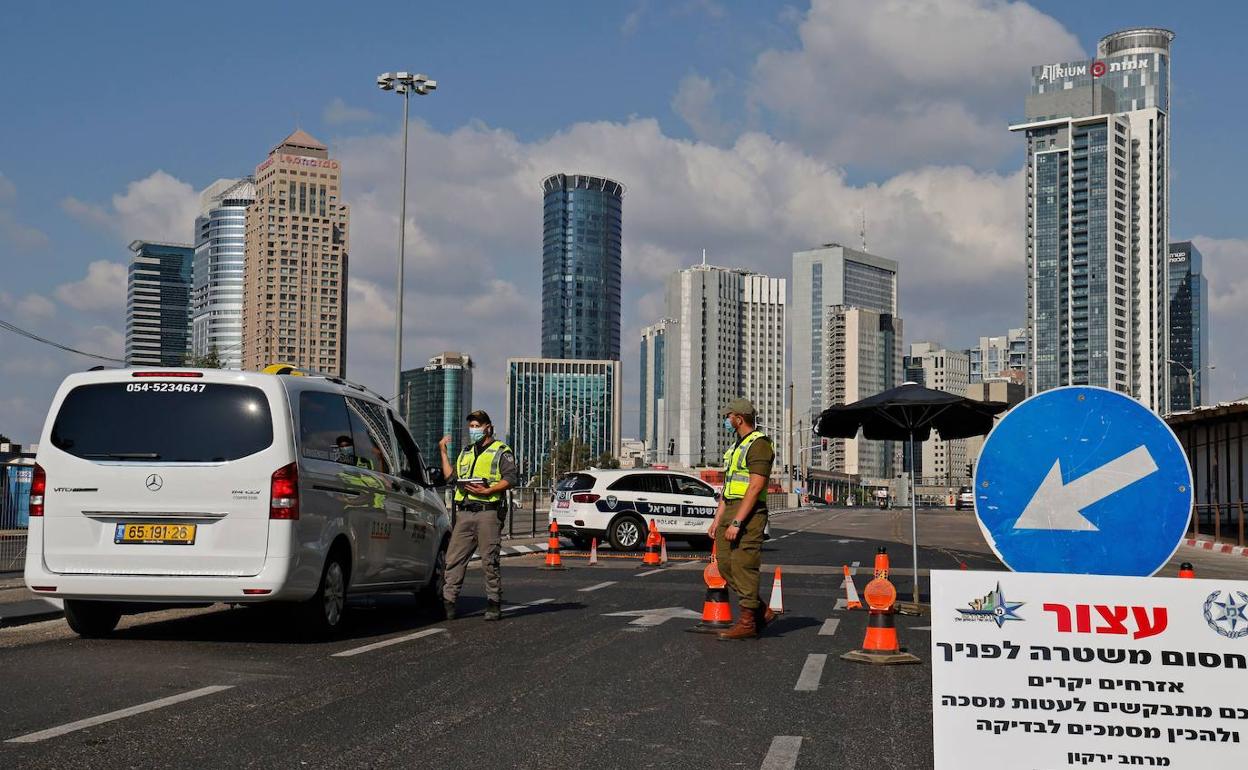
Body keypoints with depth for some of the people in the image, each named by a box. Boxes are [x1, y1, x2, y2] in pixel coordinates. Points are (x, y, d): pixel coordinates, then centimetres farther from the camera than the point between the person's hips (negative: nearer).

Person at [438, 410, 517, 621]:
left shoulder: (502, 451, 5)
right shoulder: (465, 453, 25)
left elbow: (510, 479, -6)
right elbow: (450, 477, 21)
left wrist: (487, 490, -18)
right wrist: (443, 452, 19)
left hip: (488, 511, -6)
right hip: (464, 513, 6)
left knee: (489, 561, -5)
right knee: (453, 560, -2)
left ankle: (494, 605, 2)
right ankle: (447, 602, -2)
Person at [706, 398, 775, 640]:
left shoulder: (759, 445, -12)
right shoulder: (736, 445, 20)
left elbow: (755, 487, -19)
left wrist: (736, 522, -22)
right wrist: (717, 519, 17)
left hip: (749, 513, -10)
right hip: (730, 511, 10)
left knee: (743, 566, -8)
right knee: (725, 564, 8)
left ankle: (747, 622, -1)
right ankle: (760, 612, 17)